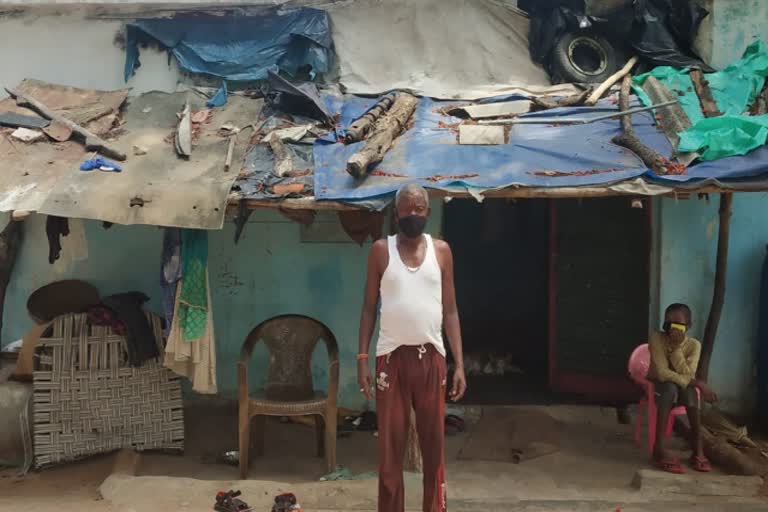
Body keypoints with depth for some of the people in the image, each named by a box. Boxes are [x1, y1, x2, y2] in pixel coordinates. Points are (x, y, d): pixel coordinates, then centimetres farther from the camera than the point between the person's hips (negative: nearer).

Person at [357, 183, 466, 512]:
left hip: (431, 357, 1)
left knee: (434, 445, 8)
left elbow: (450, 310, 5)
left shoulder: (441, 251, 5)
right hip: (392, 357, -1)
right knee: (390, 447, 5)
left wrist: (459, 364, 0)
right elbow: (369, 307, 4)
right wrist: (362, 358, -5)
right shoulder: (381, 251, 2)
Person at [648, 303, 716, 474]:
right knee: (670, 388, -35)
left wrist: (676, 347, -30)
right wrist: (697, 383, -29)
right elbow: (662, 374, -28)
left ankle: (698, 449, -27)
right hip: (657, 387, -2)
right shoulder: (657, 338, -19)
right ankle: (659, 448, -38)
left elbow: (687, 375, -25)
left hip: (682, 389, 2)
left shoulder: (694, 345, -11)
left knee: (690, 391, -31)